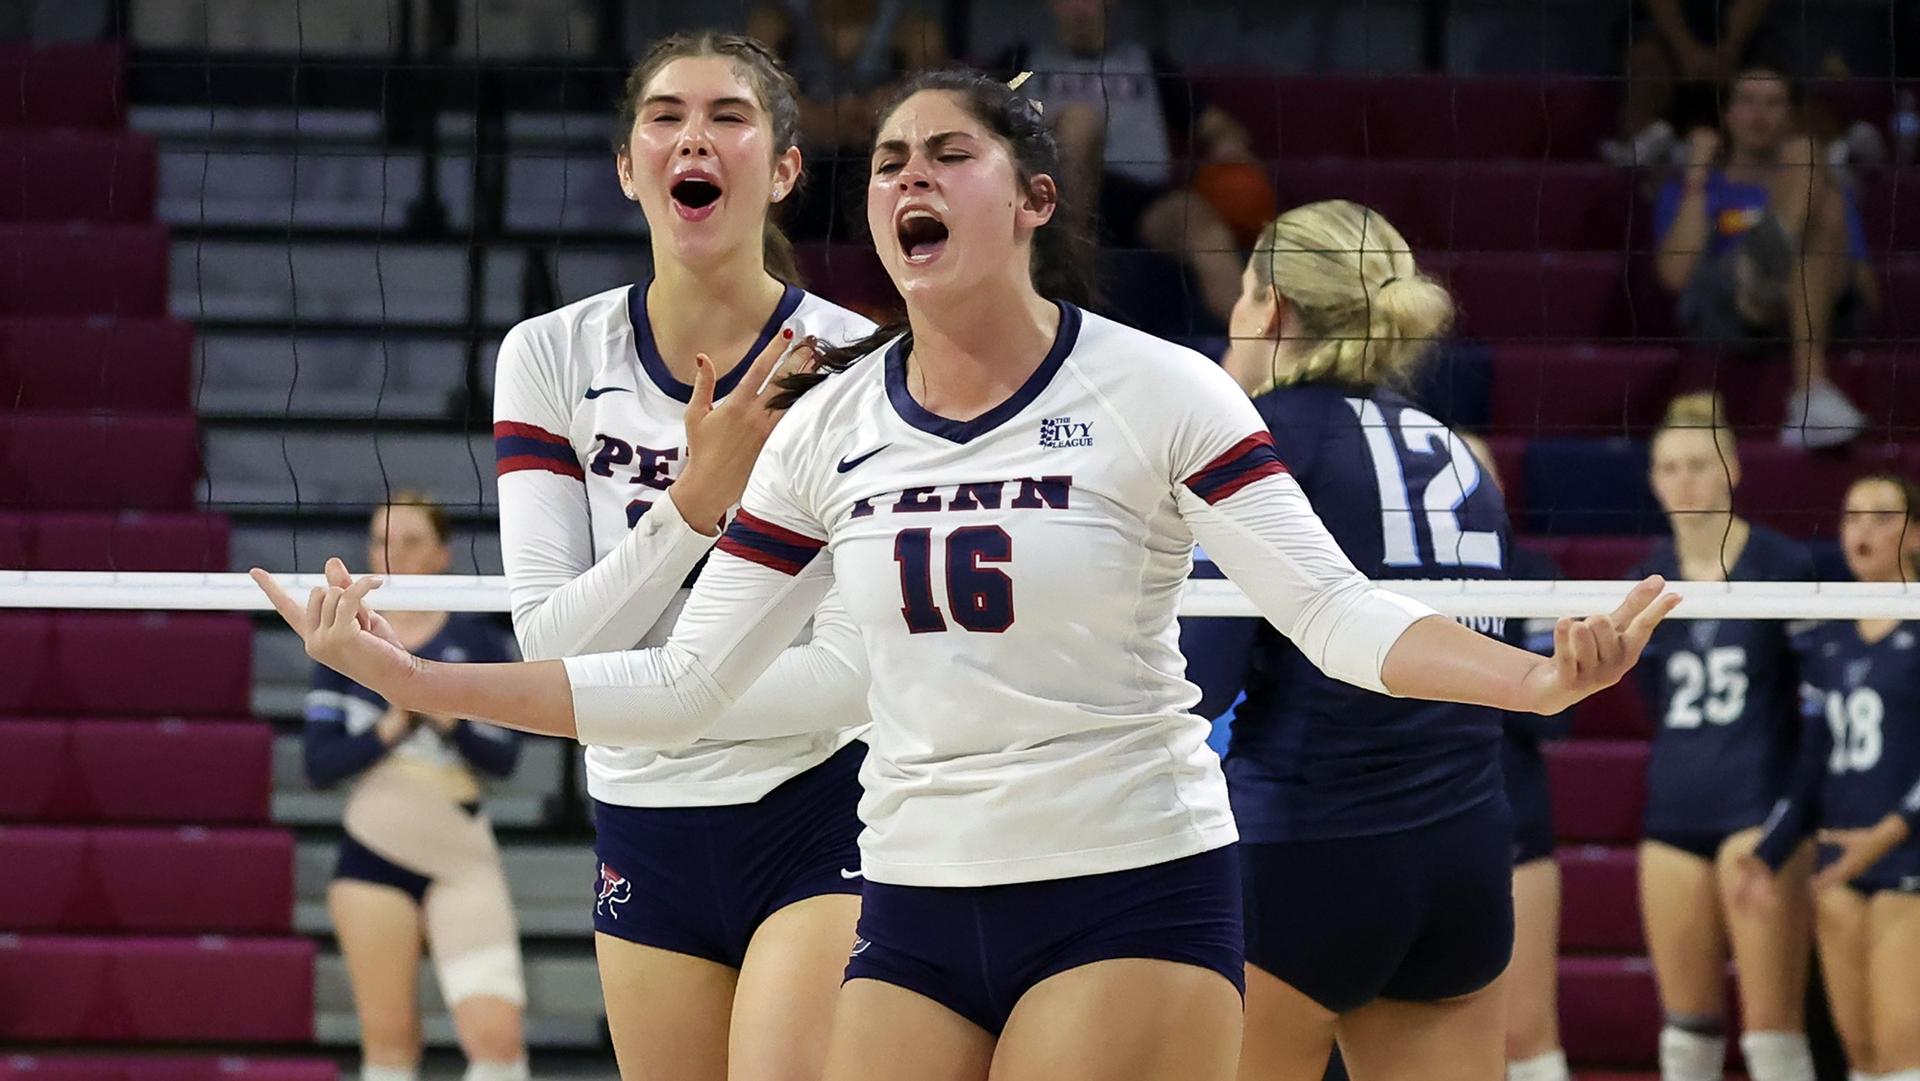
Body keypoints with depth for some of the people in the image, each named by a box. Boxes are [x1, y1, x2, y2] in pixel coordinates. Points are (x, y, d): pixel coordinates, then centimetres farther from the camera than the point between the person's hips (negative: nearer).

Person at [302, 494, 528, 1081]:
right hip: (374, 851, 1)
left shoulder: (477, 641, 3)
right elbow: (319, 763, 0)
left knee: (495, 1032, -16)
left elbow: (504, 756, -2)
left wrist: (448, 719, -19)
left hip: (461, 856, -1)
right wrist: (388, 729, -15)